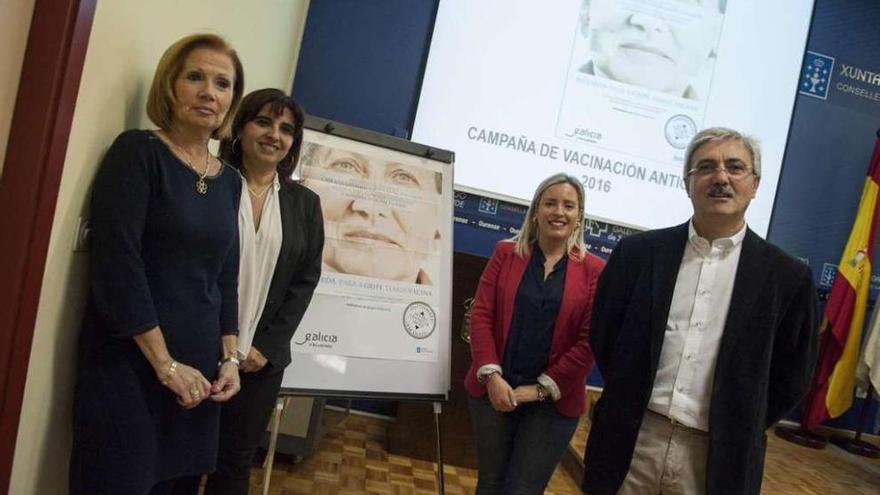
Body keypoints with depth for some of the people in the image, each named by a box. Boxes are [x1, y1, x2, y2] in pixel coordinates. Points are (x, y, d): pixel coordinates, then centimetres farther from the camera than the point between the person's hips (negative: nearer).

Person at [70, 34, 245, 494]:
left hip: (198, 372, 6)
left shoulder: (229, 180, 11)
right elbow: (115, 262, -15)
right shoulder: (138, 151, -7)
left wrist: (229, 358, 6)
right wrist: (165, 364, -15)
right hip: (129, 364, -5)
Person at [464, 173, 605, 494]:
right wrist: (491, 375, -12)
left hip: (554, 402, -1)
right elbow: (481, 314, -1)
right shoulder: (506, 253, 4)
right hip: (493, 391, 2)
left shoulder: (593, 271, -1)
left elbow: (590, 341, -5)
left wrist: (543, 388, -9)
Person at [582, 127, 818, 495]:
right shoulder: (637, 252, -2)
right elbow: (603, 335, 7)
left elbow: (790, 378, 5)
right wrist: (629, 399, 7)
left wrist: (737, 433, 4)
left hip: (717, 457, 0)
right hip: (630, 442, 1)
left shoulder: (788, 277, -3)